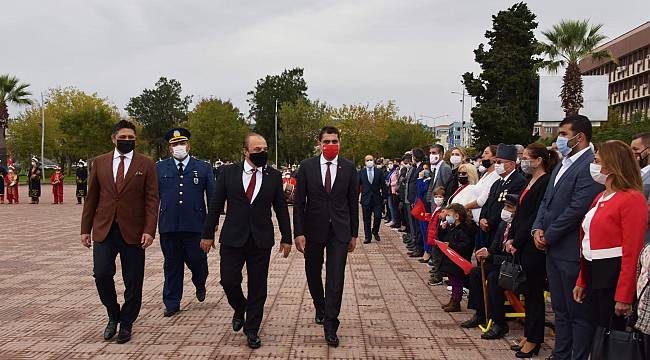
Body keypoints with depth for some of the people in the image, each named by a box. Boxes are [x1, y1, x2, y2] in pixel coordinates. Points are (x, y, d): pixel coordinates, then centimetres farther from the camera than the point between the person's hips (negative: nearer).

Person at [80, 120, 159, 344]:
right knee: (101, 274, -8)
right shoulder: (99, 162, 9)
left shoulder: (146, 164, 2)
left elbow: (152, 200, -3)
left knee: (133, 282, 3)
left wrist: (149, 230, -12)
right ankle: (113, 316, 17)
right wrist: (85, 229, 8)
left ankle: (126, 324, 21)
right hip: (104, 230, 2)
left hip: (132, 232, -1)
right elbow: (91, 197, 11)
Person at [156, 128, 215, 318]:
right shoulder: (159, 168, 8)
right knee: (172, 266, 9)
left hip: (196, 226, -1)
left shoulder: (204, 168, 5)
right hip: (169, 227, 1)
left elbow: (213, 198, 6)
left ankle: (200, 285, 36)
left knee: (197, 262, 4)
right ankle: (172, 303, 21)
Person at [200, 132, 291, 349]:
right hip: (232, 238, 0)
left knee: (258, 287, 4)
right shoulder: (228, 173, 1)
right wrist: (208, 234, 3)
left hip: (261, 241, 0)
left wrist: (286, 238, 5)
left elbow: (281, 209, 6)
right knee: (229, 281, -1)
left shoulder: (274, 176, 2)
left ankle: (252, 330, 19)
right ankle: (240, 309, 32)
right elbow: (216, 205, 4)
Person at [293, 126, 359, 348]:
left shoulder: (349, 168, 0)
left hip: (339, 231, -1)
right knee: (313, 273, 16)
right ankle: (320, 307, 42)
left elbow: (353, 203, 4)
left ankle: (330, 325, 1)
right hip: (313, 229, 1)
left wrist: (354, 234, 4)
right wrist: (298, 232, -7)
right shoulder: (307, 166, -2)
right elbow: (299, 202, -2)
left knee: (335, 278, -6)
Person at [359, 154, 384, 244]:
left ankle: (375, 231, 22)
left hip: (377, 198, 0)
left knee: (378, 216, -5)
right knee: (366, 219, 4)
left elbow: (383, 185, 5)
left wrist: (384, 197, 2)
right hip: (366, 199, 0)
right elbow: (358, 186, 5)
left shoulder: (379, 171, 4)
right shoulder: (361, 172, 4)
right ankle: (368, 237, 11)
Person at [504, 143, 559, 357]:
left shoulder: (546, 182, -14)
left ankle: (534, 340, 12)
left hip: (534, 246, -9)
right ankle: (528, 335, 23)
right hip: (522, 245, 9)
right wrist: (512, 239, 5)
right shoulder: (531, 182, 14)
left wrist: (518, 242, -13)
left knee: (534, 291, 1)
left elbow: (537, 217, -18)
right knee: (528, 291, 14)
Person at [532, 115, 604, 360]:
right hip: (553, 249, 9)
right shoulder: (562, 165, 15)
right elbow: (547, 200, 17)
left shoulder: (590, 165, -16)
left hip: (572, 251, -9)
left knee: (578, 312, 3)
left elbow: (577, 208, -21)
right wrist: (538, 228, 1)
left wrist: (549, 236, -13)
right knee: (560, 310, 18)